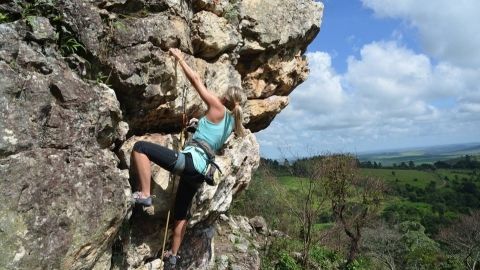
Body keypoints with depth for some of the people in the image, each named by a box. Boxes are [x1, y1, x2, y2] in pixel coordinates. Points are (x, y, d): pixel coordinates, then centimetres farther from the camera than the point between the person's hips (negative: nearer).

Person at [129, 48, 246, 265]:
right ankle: (173, 254, 37)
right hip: (199, 171, 8)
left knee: (140, 147, -11)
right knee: (181, 213, 24)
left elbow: (196, 80, 2)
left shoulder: (218, 108, -2)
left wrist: (179, 58, 13)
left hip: (189, 161, -8)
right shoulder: (232, 121, 16)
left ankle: (144, 194, -16)